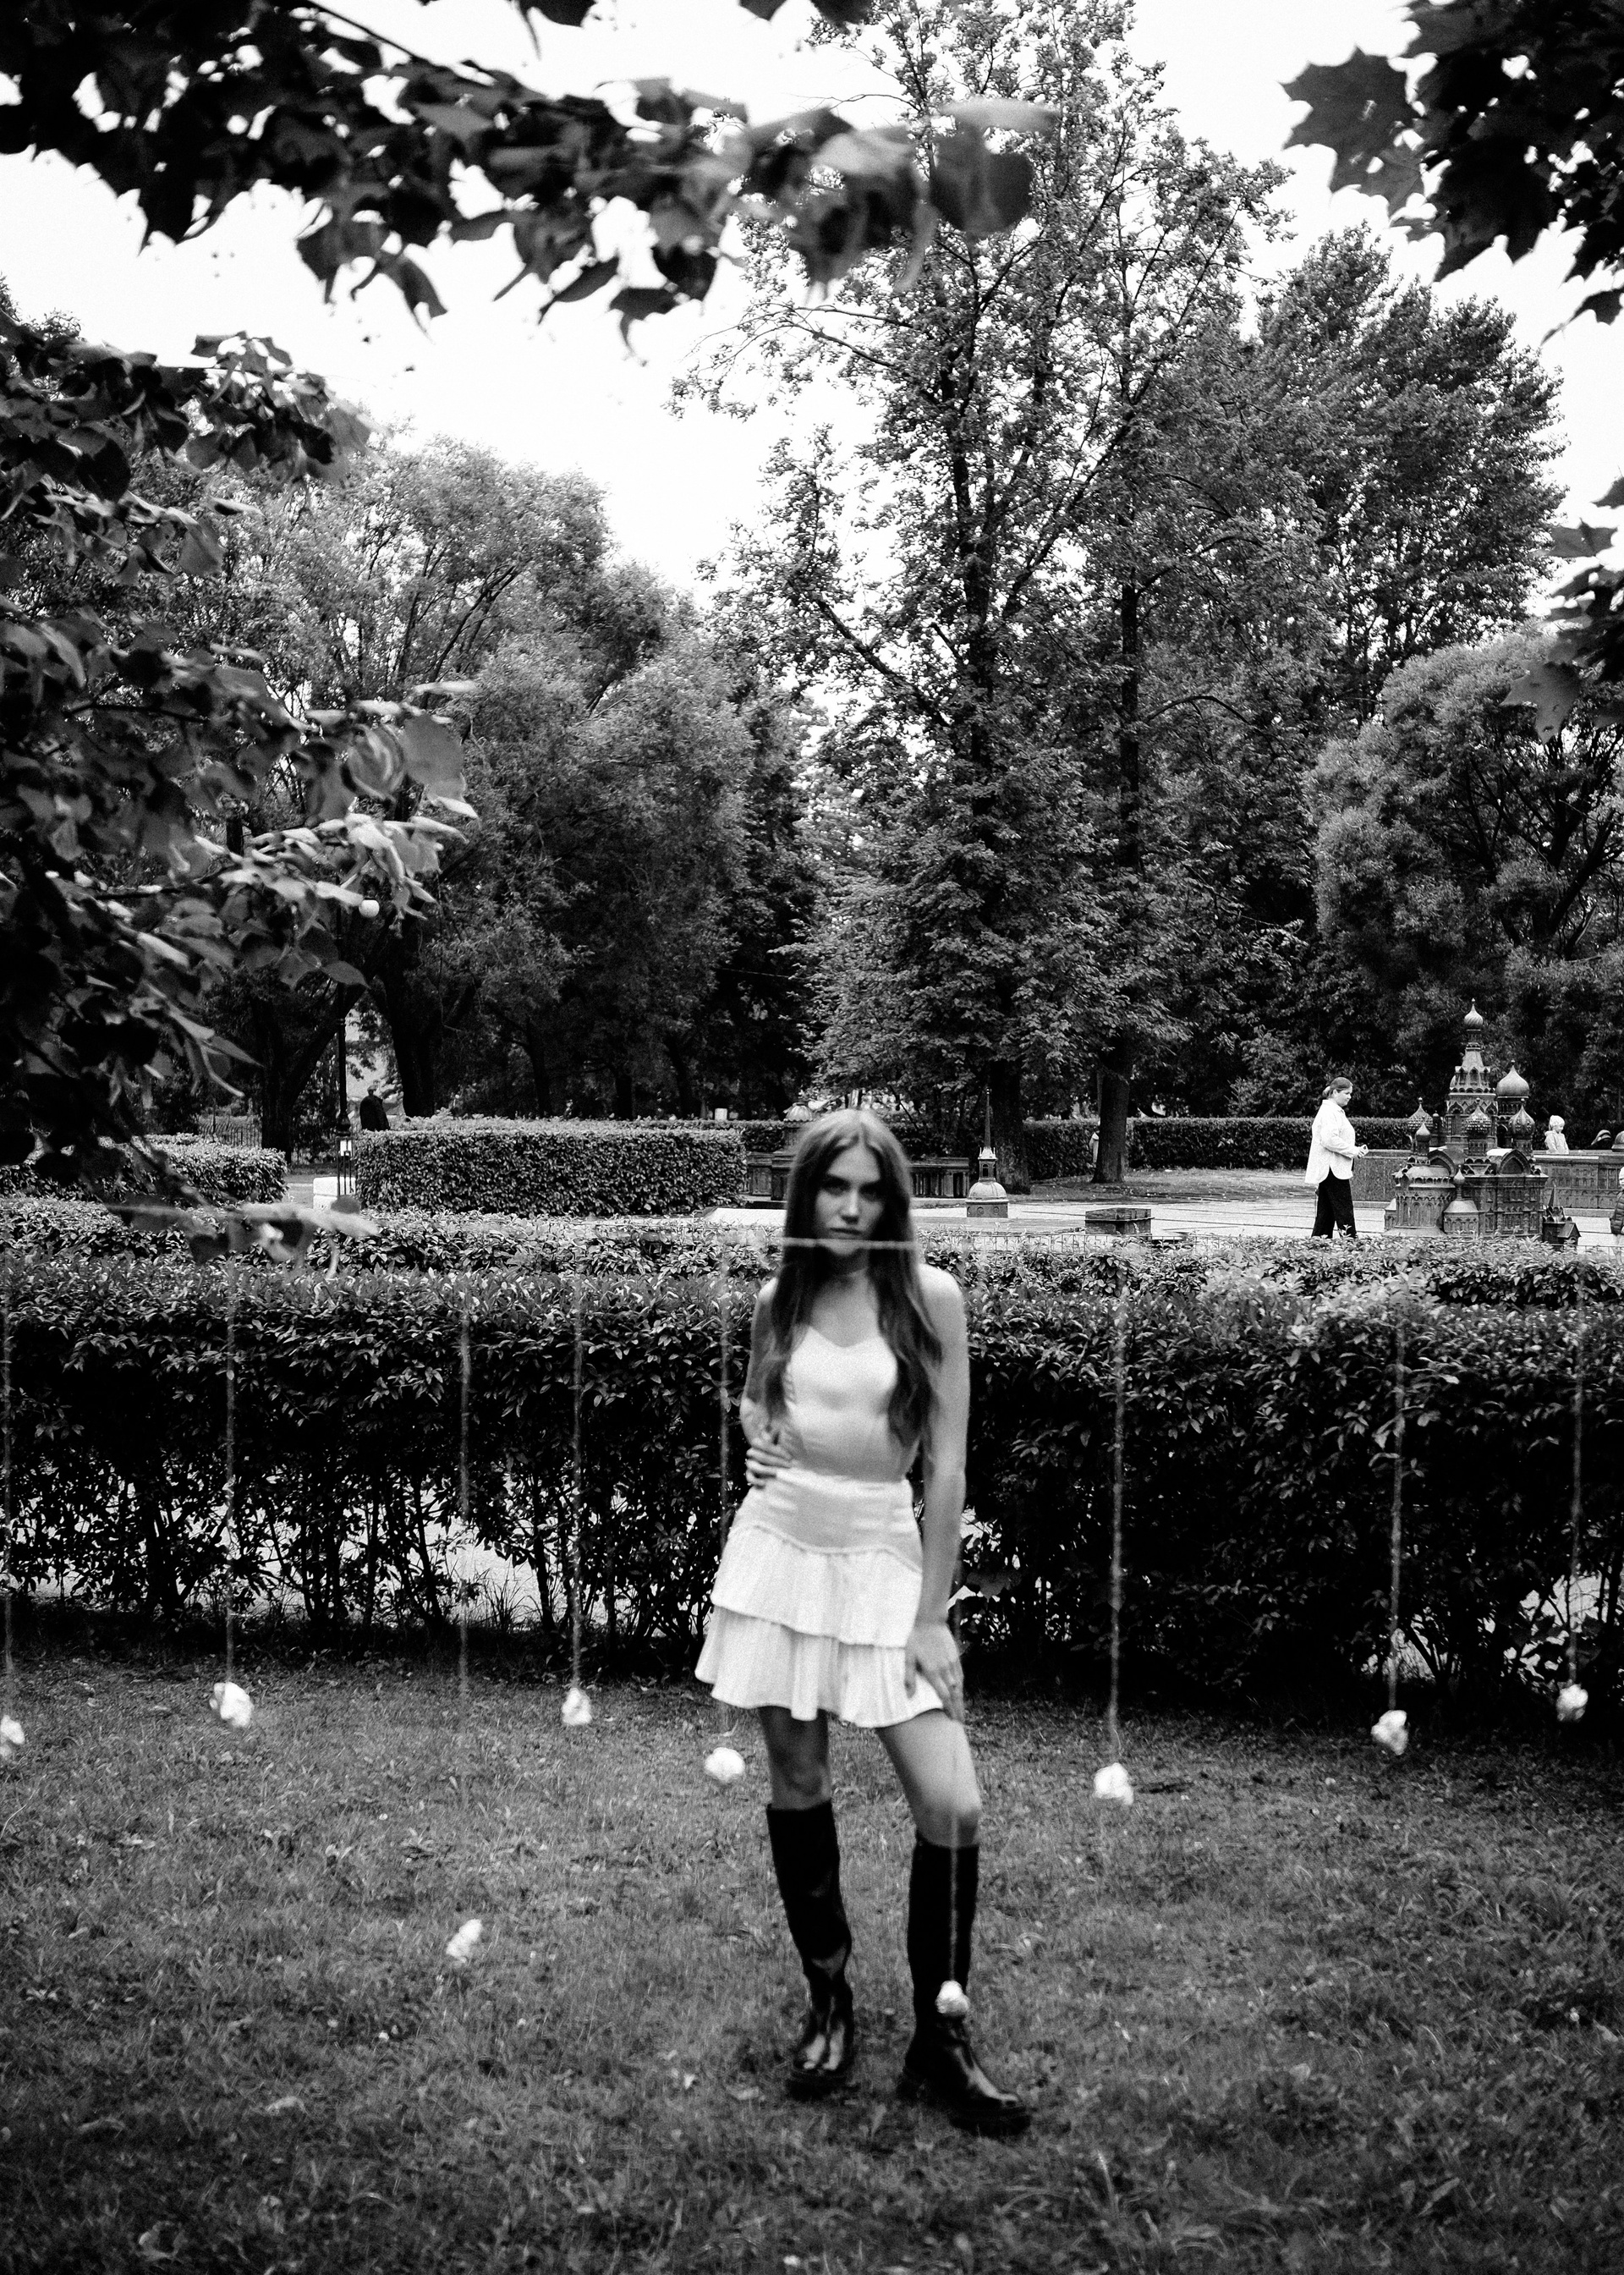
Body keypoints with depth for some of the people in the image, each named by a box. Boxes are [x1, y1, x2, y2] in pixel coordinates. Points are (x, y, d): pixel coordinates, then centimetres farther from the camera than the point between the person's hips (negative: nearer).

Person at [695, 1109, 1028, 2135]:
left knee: (953, 1805, -9)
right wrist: (754, 1441, -1)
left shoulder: (929, 1296, -6)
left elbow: (948, 1464, -7)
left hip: (884, 1555, -3)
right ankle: (830, 2002, 29)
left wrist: (933, 1616, -8)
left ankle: (940, 2042, 9)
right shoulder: (778, 1299, 4)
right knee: (797, 1782, 9)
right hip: (779, 1547, 3)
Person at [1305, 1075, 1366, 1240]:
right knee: (1343, 1207, -9)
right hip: (1333, 1169, -11)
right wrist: (1352, 1151, -17)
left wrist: (1356, 1149, 11)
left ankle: (1320, 1237, 13)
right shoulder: (1330, 1112, -14)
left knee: (1326, 1208, 11)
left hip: (1329, 1169, 11)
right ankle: (1349, 1238, -9)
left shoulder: (1336, 1111, 20)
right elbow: (1329, 1140, -25)